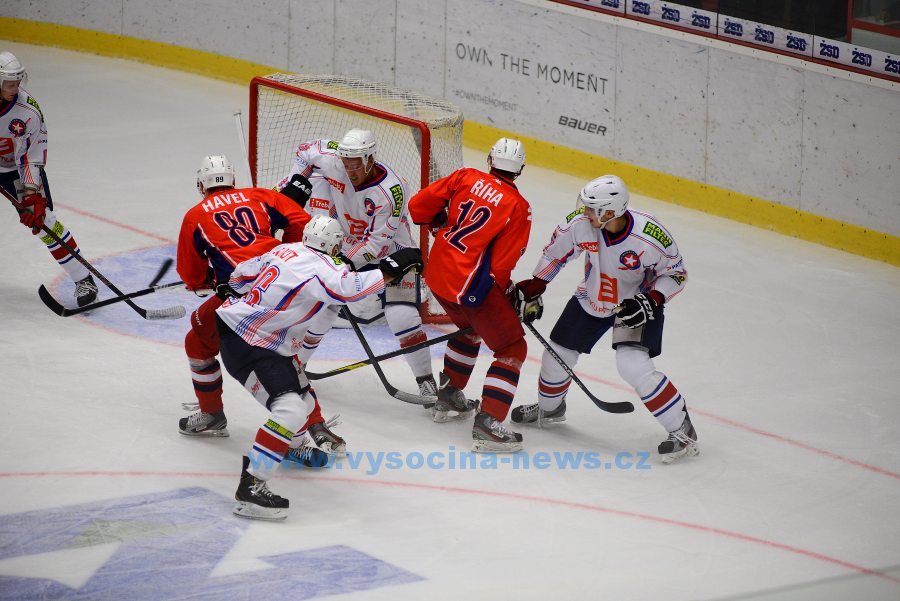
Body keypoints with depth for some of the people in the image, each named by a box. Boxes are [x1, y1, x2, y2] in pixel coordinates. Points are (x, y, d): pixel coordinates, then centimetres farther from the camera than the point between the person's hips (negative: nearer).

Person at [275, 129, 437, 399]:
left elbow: (377, 240, -30)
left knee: (401, 316, -21)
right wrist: (295, 180, -8)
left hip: (392, 254, -5)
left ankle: (426, 381, -11)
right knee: (321, 309, 1)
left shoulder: (391, 190, -32)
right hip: (347, 250, 5)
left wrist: (347, 262, -37)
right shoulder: (332, 161, -18)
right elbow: (306, 150, 4)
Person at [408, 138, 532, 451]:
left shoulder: (466, 176, 1)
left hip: (437, 273, 7)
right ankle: (487, 424, -9)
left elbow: (418, 206, 2)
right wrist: (504, 292, 7)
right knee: (512, 349, 2)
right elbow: (501, 265, -13)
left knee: (469, 328, 33)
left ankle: (448, 396, 43)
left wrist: (441, 222, 22)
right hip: (471, 284, -7)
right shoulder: (518, 207, -11)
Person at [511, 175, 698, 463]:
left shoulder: (651, 236, -32)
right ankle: (549, 408, 46)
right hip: (592, 299, 5)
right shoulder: (580, 223, -23)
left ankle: (682, 430, -11)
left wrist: (652, 300, -27)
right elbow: (555, 252, -1)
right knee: (556, 356, 11)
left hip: (636, 304, -5)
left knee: (633, 366, -24)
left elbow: (676, 272, -14)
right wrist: (535, 286, 2)